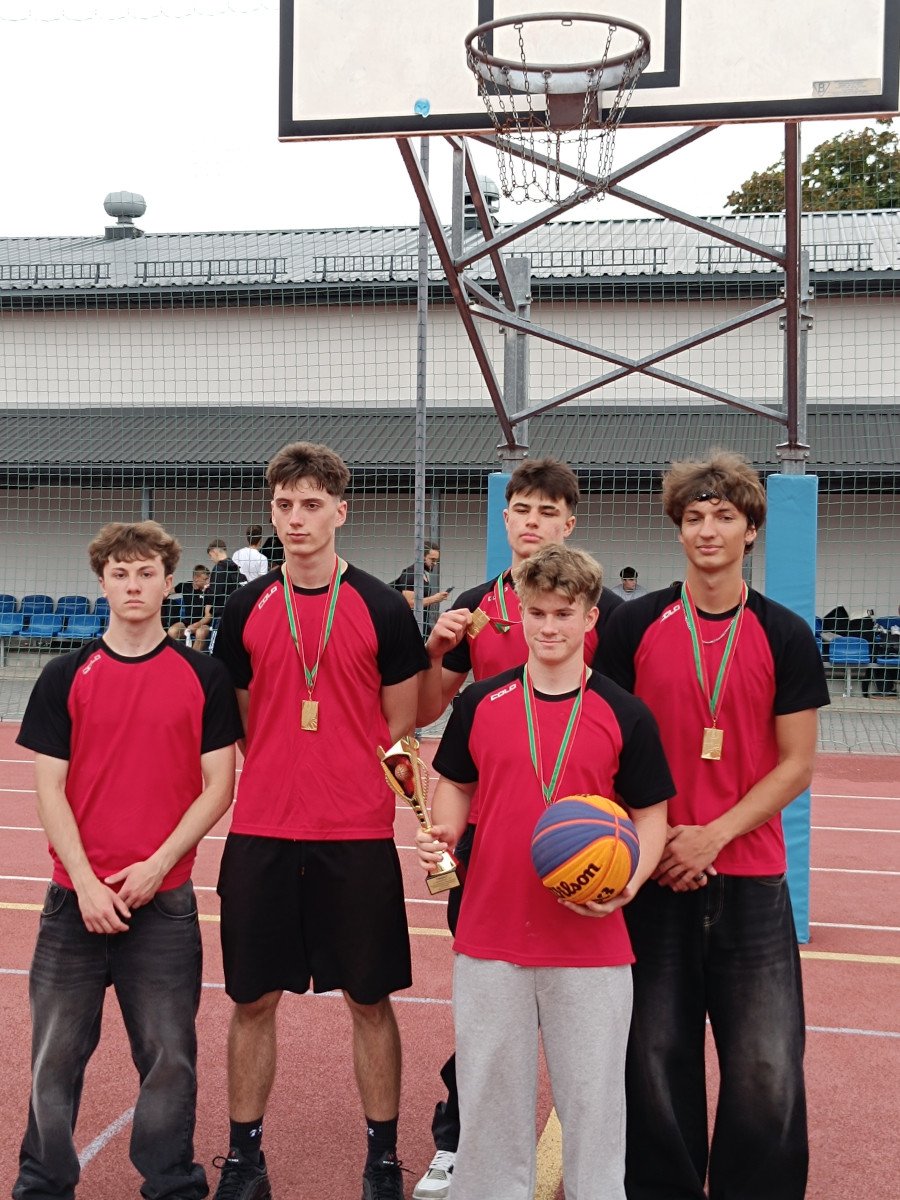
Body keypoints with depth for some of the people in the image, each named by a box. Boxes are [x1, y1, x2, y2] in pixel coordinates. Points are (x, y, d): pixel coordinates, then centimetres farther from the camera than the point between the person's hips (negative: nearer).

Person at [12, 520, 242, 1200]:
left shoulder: (204, 677, 1)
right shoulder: (66, 677, 3)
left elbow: (218, 786, 0)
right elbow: (50, 791, 1)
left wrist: (156, 865, -9)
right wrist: (87, 884, -8)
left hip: (164, 900, -1)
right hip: (77, 899, 1)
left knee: (169, 1056, 5)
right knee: (56, 1054, 8)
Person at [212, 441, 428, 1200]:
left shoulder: (381, 608, -2)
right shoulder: (247, 608, 5)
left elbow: (402, 726, 3)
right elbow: (235, 721, 12)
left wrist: (355, 790, -2)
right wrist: (281, 784, 5)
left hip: (358, 835, -2)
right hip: (261, 832, 2)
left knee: (370, 999, 7)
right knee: (254, 999, 8)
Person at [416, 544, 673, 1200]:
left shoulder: (627, 716, -3)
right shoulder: (480, 703, 2)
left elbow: (651, 817, 2)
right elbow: (457, 785, 14)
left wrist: (628, 883, -15)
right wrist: (444, 833, -6)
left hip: (591, 945, -2)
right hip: (489, 940, 2)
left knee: (592, 1099, 8)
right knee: (489, 1096, 14)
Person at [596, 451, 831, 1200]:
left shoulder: (785, 635, 2)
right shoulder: (636, 626, 2)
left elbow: (796, 764, 0)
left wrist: (714, 834, -11)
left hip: (750, 881, 0)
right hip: (654, 877, 0)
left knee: (767, 1069, -1)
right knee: (656, 1059, 7)